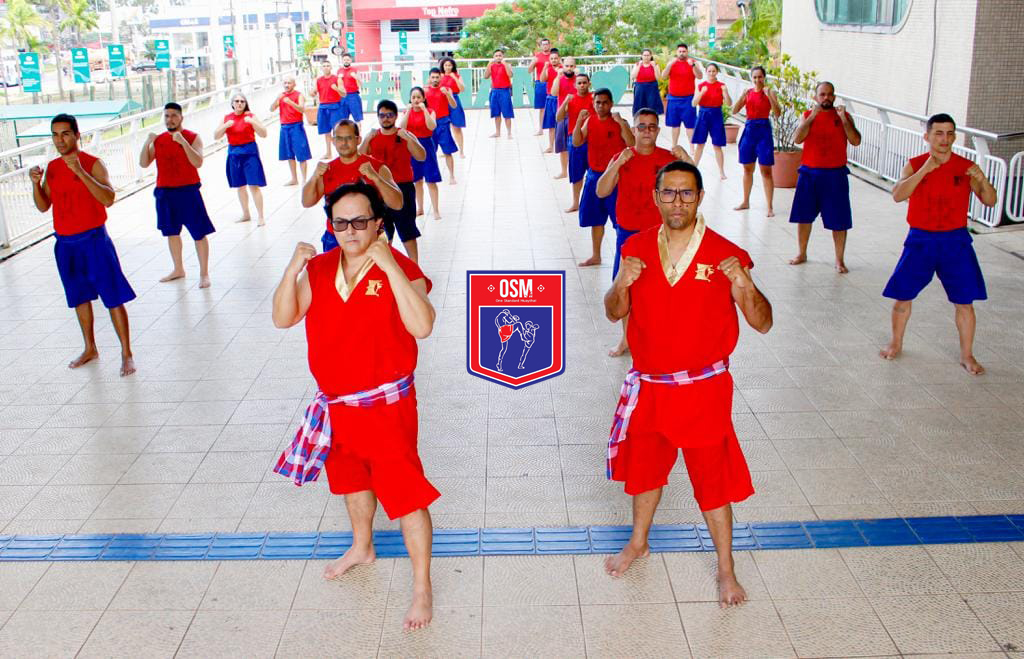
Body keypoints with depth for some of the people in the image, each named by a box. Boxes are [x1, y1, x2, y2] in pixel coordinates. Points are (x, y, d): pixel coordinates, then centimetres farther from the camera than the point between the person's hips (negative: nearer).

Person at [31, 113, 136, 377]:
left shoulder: (93, 164, -10)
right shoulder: (51, 167, 7)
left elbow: (108, 199, -25)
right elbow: (43, 206, 11)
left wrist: (80, 171, -31)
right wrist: (36, 183, -7)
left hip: (93, 239, -6)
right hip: (65, 244, 6)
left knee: (113, 298, -4)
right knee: (79, 297, 17)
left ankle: (127, 354, 5)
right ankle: (90, 349, 32)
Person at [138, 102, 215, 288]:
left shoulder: (192, 137, -6)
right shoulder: (158, 140, 7)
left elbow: (198, 163, -20)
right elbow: (144, 164, 3)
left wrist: (183, 142, -28)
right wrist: (147, 143, -11)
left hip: (188, 191, -5)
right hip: (164, 192, 5)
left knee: (199, 233, -4)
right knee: (172, 232, 16)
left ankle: (204, 273, 5)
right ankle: (178, 269, 31)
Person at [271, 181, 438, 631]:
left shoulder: (399, 269, -17)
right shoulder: (319, 269, 0)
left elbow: (422, 326, -31)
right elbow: (283, 318, -4)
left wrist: (389, 267, -34)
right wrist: (293, 270, -18)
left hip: (386, 407, -6)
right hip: (337, 404, 6)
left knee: (404, 493, -1)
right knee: (351, 478, 27)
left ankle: (422, 587, 14)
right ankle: (362, 547, 53)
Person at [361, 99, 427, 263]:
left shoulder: (405, 136, -4)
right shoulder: (373, 137, 5)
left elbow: (421, 157, -17)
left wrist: (407, 138, -27)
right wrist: (366, 140, -18)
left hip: (402, 188, -4)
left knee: (407, 232, -2)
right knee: (383, 231, 16)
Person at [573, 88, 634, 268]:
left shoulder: (619, 122, -11)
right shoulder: (590, 120, 4)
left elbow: (632, 145, -22)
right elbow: (576, 143, -3)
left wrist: (622, 123, -31)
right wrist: (579, 122, -14)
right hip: (594, 175, 5)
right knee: (595, 219, 15)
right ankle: (596, 256, 28)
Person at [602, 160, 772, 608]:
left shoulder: (724, 255, -12)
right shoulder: (637, 248, -3)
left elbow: (762, 324, -10)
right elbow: (615, 313, 4)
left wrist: (745, 287, -29)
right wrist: (622, 284, -18)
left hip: (703, 390, -3)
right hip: (647, 386, 4)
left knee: (712, 479, 7)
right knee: (644, 466, 21)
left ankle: (726, 570, 27)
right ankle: (638, 543, 46)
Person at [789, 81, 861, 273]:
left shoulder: (843, 116, 0)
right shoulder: (808, 115, 3)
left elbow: (856, 141, -12)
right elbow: (797, 139, -13)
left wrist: (843, 119, -18)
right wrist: (812, 117, -18)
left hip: (835, 174, -1)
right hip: (809, 173, 2)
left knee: (838, 221, 0)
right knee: (803, 216, 10)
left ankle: (839, 260, 11)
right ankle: (802, 254, 27)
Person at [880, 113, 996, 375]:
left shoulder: (966, 167, -3)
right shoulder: (914, 165, -4)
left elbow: (990, 201, -5)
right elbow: (898, 195, -20)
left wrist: (982, 180, -24)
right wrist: (925, 170, -28)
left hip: (956, 240, 0)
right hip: (920, 239, 0)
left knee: (964, 302, 0)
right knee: (902, 296, 5)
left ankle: (967, 355, 15)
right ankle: (895, 344, 27)